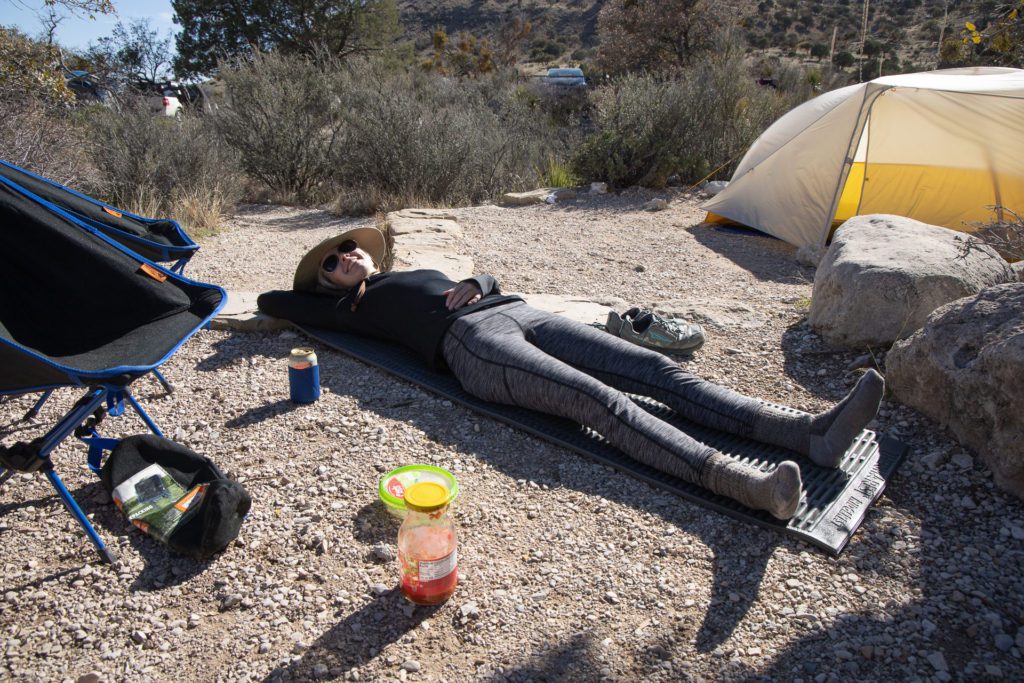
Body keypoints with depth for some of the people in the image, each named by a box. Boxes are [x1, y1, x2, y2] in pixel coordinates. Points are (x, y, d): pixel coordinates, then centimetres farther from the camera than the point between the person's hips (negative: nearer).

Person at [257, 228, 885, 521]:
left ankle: (811, 432, -22)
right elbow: (274, 301, 27)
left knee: (659, 369, -13)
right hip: (471, 342, -7)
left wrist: (475, 284, 14)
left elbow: (490, 281, 36)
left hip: (520, 312, 7)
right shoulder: (353, 307, 22)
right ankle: (744, 483, -48)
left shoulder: (421, 274, 37)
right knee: (603, 401, -32)